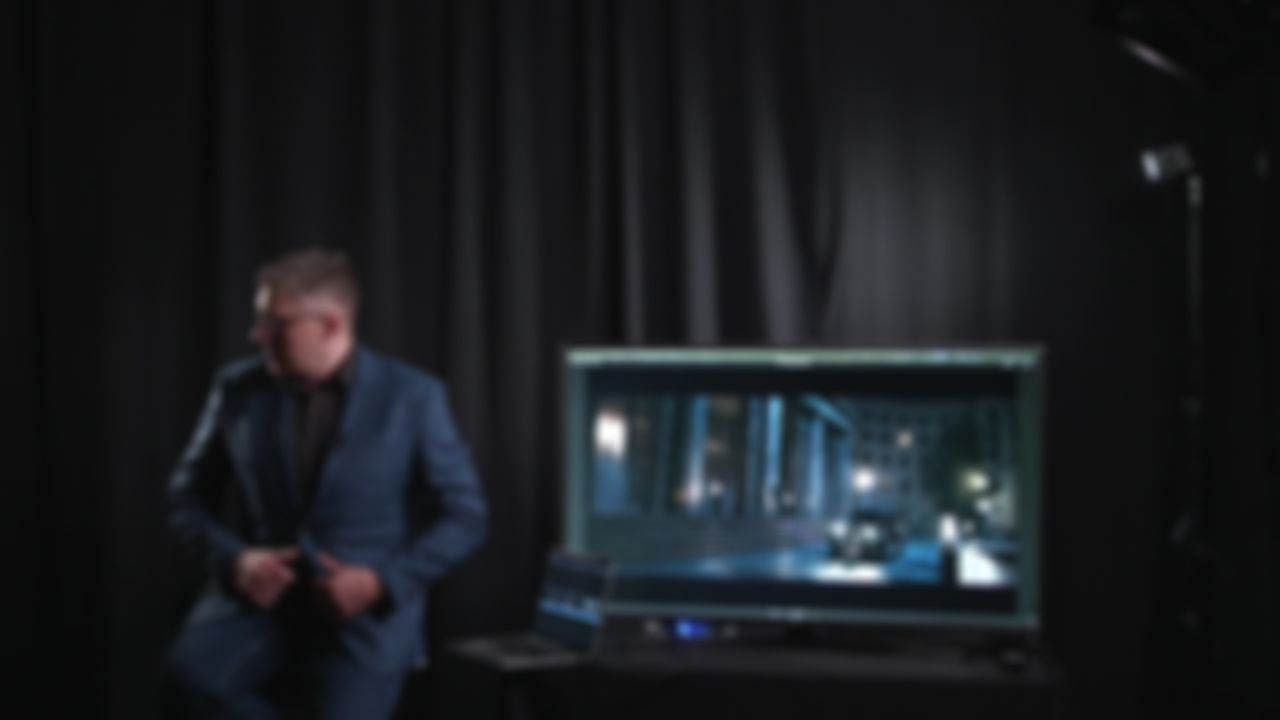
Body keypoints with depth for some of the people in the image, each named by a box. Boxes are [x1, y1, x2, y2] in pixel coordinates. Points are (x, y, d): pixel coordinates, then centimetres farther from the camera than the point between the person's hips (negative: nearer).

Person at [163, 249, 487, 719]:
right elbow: (187, 498, 11)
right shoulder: (238, 389, 4)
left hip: (365, 617, -1)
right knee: (190, 679, -28)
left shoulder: (412, 397, -2)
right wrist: (234, 560, -9)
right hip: (259, 598, 2)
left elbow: (464, 516, 1)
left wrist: (382, 581, -12)